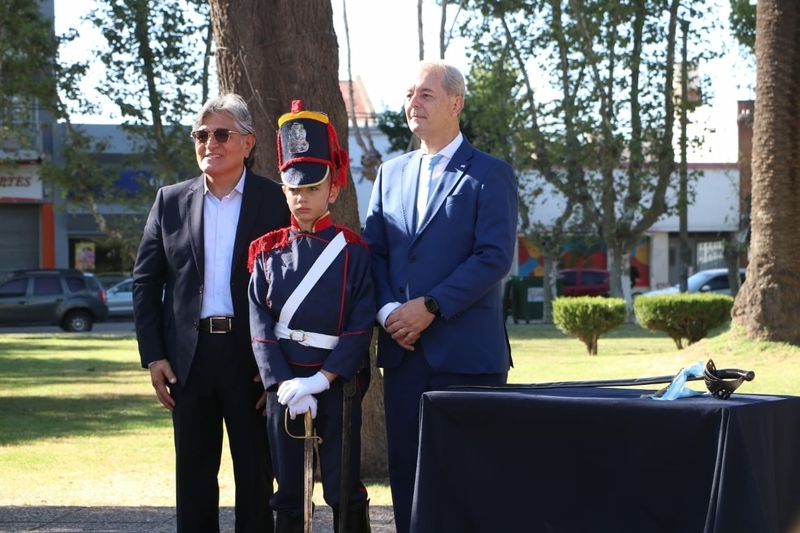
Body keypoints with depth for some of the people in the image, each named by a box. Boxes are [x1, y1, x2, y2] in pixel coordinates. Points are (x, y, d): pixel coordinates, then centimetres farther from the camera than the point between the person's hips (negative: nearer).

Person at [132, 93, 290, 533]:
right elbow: (145, 282, 9)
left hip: (253, 357, -3)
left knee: (256, 473, 5)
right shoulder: (171, 201, 9)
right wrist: (152, 356, 1)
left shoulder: (276, 202, -1)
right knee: (193, 472, 9)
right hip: (189, 357, 3)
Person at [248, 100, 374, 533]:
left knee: (345, 491, 3)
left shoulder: (353, 251, -1)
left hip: (337, 383, -2)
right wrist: (284, 385, -12)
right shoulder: (268, 253, 6)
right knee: (288, 492, 8)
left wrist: (321, 380, -16)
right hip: (283, 383, 2)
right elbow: (260, 323, 0)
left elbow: (362, 324, -8)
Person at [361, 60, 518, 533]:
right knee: (407, 472, 7)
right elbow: (374, 252, 12)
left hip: (467, 352, -5)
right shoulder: (391, 174, 16)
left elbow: (495, 257, -12)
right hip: (404, 351, 5)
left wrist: (431, 307, -16)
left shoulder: (490, 174, -2)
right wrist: (388, 310, -6)